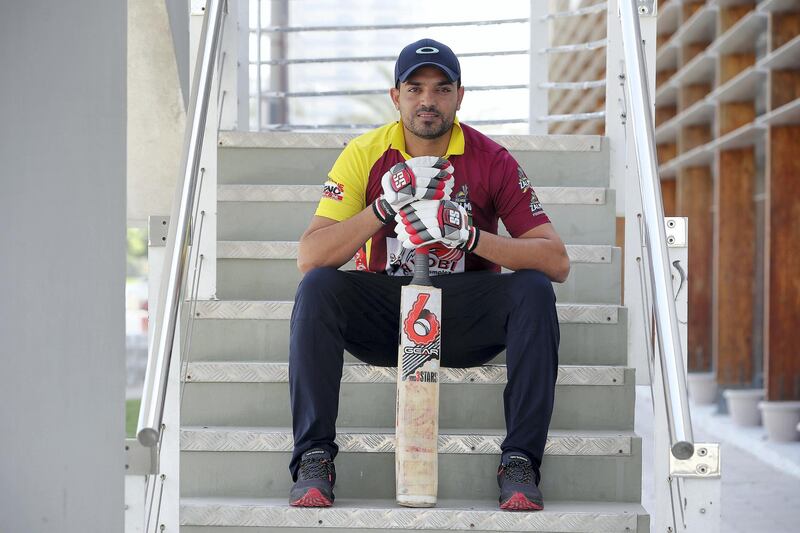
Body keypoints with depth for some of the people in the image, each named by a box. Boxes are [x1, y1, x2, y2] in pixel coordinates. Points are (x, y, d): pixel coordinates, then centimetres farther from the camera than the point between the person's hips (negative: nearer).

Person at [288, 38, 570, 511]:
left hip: (466, 321, 0)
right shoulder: (365, 154, -5)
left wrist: (469, 236, -26)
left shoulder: (492, 161, -7)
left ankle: (520, 461, -23)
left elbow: (558, 262, -13)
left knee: (534, 290, -27)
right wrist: (386, 206, -26)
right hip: (381, 316, 1)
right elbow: (309, 256, -14)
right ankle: (314, 459, -21)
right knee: (317, 288, -26)